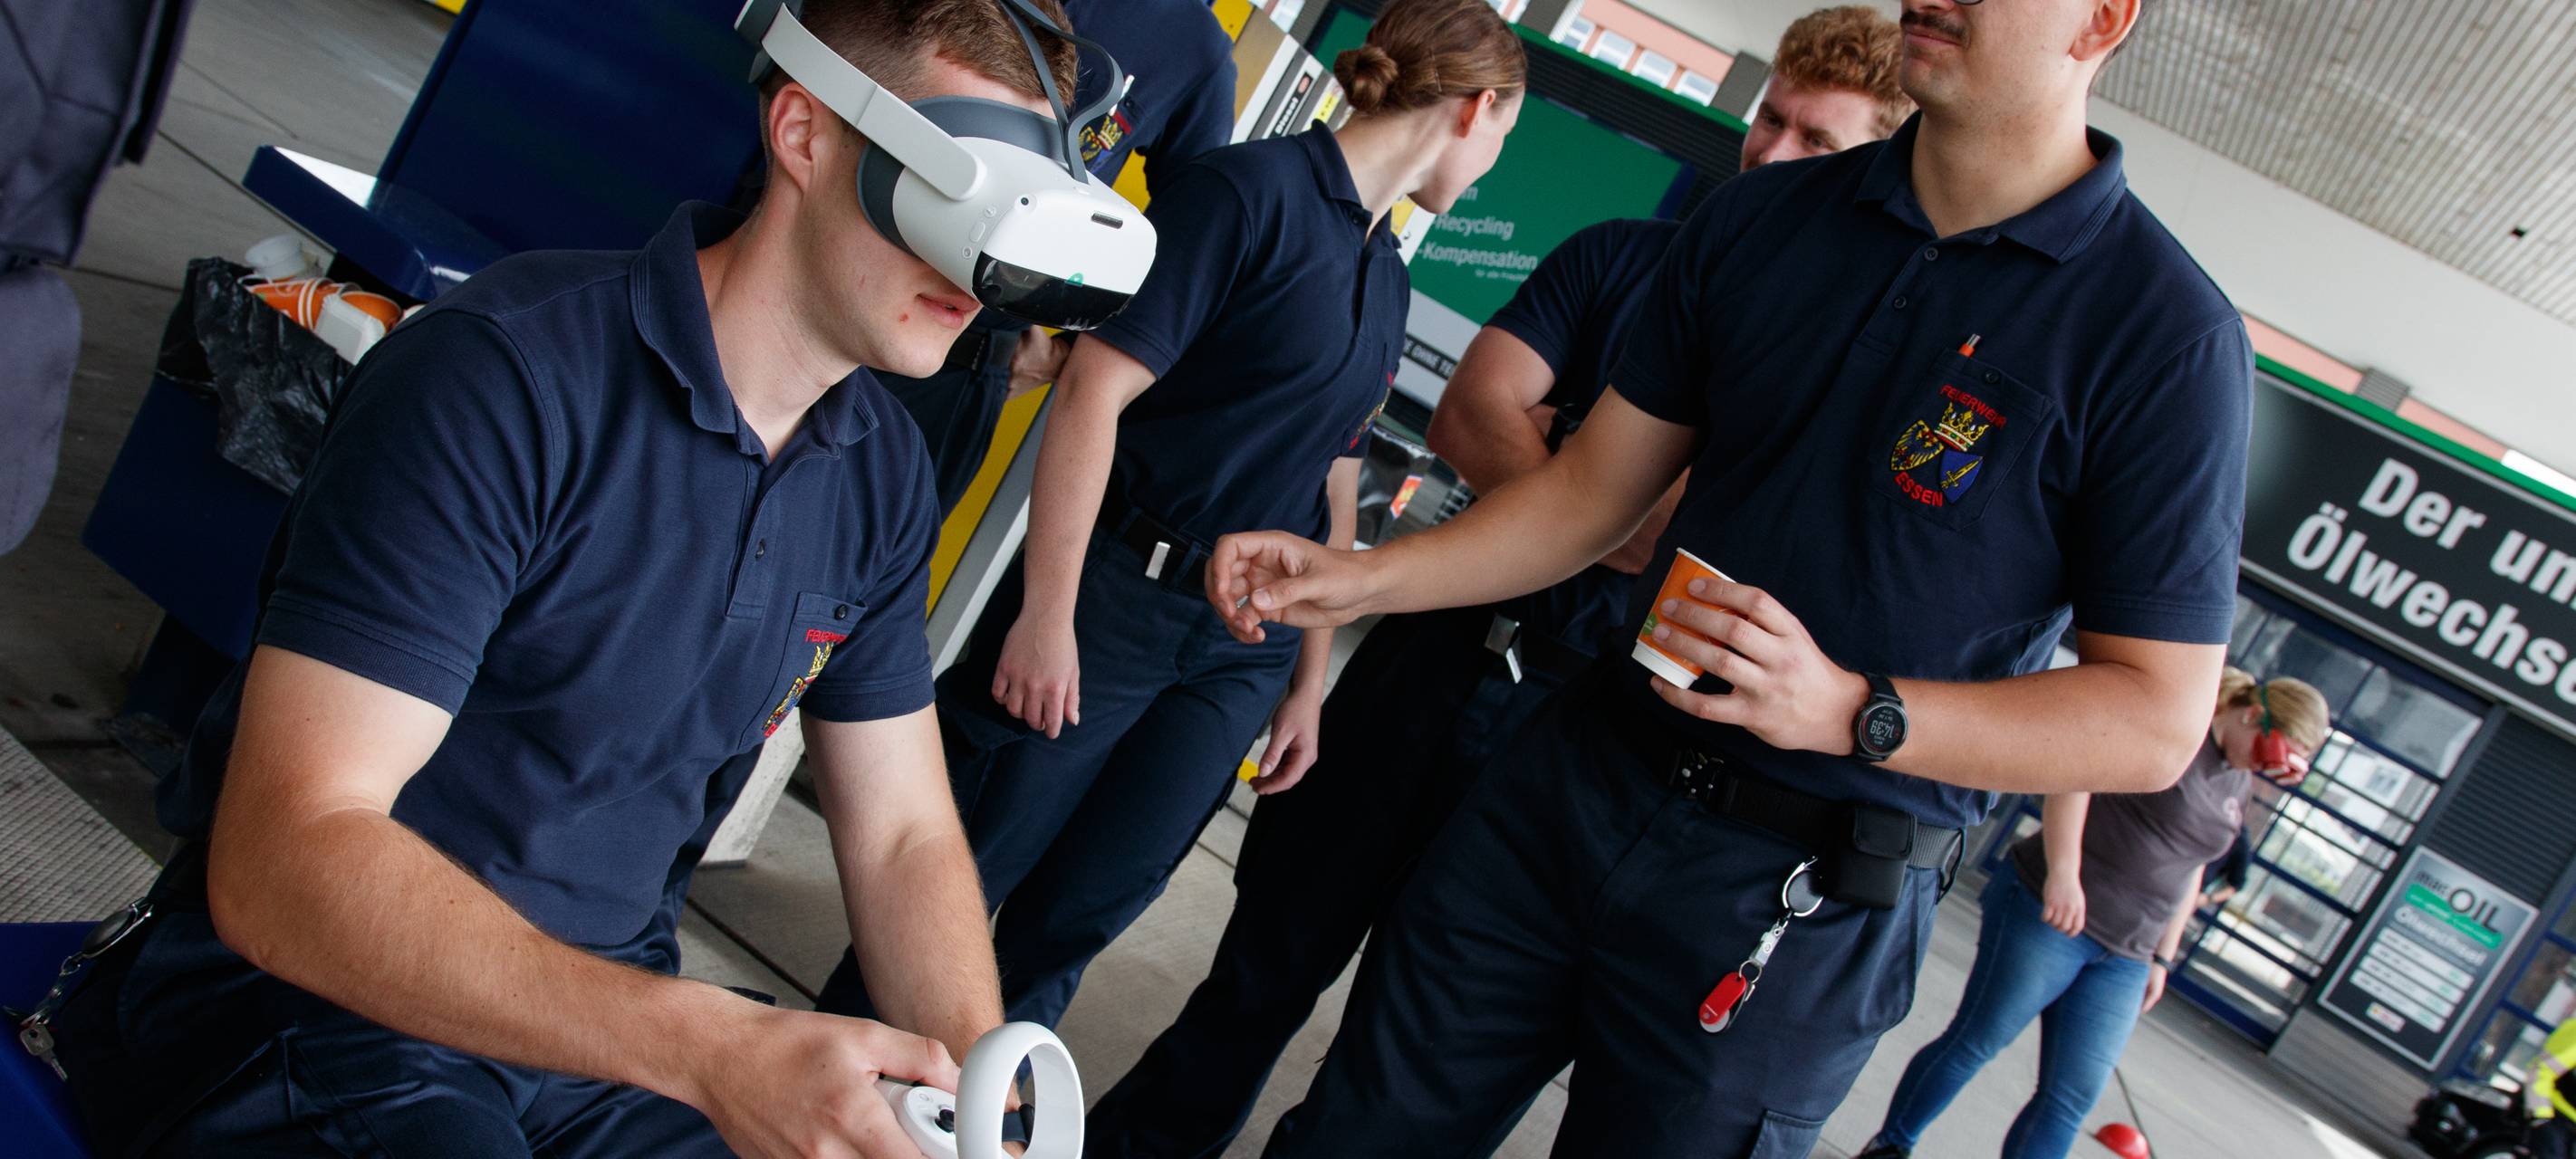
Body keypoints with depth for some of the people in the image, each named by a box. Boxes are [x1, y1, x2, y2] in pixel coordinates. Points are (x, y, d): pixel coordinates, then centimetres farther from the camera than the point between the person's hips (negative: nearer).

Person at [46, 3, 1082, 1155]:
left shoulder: (883, 478, 1)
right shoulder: (505, 371, -22)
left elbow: (903, 837, 6)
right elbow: (284, 859, -27)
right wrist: (710, 1048, -37)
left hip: (607, 1007, 6)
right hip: (319, 1006, -5)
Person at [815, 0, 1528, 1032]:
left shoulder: (1384, 278, 13)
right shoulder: (1255, 189, -11)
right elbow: (1095, 389, -16)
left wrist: (1307, 679, 17)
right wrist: (1047, 612, -18)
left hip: (1244, 646, 7)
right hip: (1112, 590, -7)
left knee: (1082, 909, 12)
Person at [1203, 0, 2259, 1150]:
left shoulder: (2167, 332, -12)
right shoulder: (1759, 215, 4)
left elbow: (2160, 718, -12)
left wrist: (1850, 711, -24)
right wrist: (1357, 578, -1)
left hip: (1793, 906, -4)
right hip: (1574, 784, 5)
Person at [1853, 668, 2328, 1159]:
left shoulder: (2239, 787, 15)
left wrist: (2162, 957, 20)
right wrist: (2063, 873, -29)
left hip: (2122, 960, 7)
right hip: (2048, 913, -7)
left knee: (2071, 1100, 0)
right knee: (1973, 1042, -3)